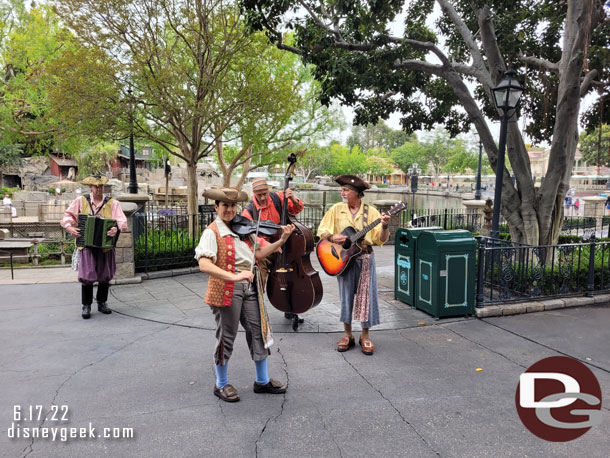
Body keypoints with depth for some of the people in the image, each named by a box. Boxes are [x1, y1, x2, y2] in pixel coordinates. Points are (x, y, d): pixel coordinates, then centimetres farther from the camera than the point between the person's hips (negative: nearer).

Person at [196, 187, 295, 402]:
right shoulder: (212, 232, -11)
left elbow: (259, 253, 11)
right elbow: (204, 265, -24)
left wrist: (281, 240, 0)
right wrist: (234, 277, -34)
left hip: (249, 287, 6)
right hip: (226, 290, -6)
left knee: (258, 331, 10)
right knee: (226, 336, 6)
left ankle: (262, 381, 28)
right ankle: (221, 385, 27)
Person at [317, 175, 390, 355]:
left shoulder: (370, 211, -2)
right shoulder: (336, 209, 2)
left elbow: (381, 239, -4)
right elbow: (321, 230, 4)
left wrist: (384, 227, -23)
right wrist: (332, 237, -16)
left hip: (365, 257, -1)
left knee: (367, 295, 1)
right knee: (346, 295, 7)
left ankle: (365, 336, 16)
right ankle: (348, 335, 20)